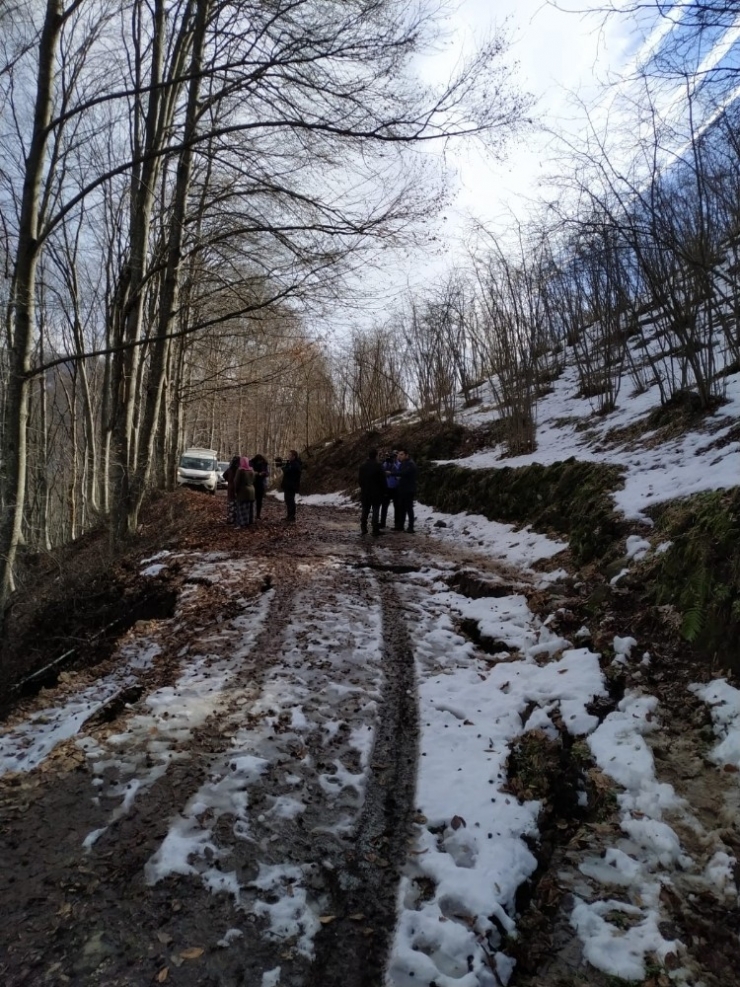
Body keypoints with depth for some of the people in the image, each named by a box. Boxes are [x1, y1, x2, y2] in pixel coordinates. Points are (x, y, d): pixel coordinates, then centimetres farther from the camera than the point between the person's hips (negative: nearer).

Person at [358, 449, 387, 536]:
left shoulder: (363, 466, 4)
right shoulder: (378, 466, -13)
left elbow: (360, 479, 10)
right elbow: (383, 480, -11)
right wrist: (385, 489, 0)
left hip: (365, 492, 5)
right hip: (376, 492, -5)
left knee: (365, 511, 11)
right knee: (375, 511, -2)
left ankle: (363, 529, 11)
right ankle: (375, 530, -3)